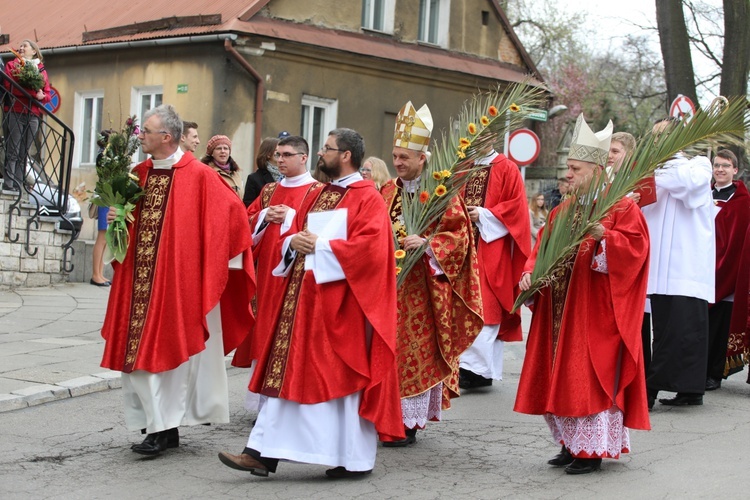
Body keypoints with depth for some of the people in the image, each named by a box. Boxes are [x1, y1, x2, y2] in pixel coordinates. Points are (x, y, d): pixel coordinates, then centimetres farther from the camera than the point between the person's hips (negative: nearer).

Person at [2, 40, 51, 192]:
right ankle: (8, 186, -11)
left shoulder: (41, 70, 18)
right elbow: (8, 86, -4)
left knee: (23, 154, 1)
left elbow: (48, 95, 13)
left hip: (33, 116, 3)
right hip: (15, 113, -3)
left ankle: (17, 188, -1)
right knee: (12, 153, -8)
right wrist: (33, 92, -16)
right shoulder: (12, 65, 11)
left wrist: (42, 96, -11)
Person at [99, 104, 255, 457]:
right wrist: (116, 219, 1)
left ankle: (164, 427, 4)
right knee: (140, 347, 5)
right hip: (141, 279, 6)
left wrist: (225, 257, -6)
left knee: (169, 346, -3)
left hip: (180, 280, -6)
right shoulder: (140, 174, 10)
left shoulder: (197, 175, -9)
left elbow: (232, 210, -8)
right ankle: (161, 425, 13)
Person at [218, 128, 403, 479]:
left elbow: (371, 246, -18)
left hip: (341, 301, -8)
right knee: (289, 372, 4)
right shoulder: (316, 196, 18)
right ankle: (265, 453, 4)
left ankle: (356, 459, 10)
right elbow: (293, 235, 21)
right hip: (303, 296, 8)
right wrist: (294, 242, -3)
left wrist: (321, 246, -15)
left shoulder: (367, 198, -6)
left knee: (344, 376, -1)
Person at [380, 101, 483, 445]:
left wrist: (426, 244, -22)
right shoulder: (388, 191, 13)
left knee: (415, 351, -3)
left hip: (420, 287, -5)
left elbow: (458, 235, -9)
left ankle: (409, 422, 4)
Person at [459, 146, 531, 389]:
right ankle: (487, 370, 11)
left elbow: (517, 206, -8)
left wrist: (484, 215, -15)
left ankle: (473, 366, -20)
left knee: (486, 307, -13)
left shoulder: (507, 169, -1)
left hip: (492, 248, -6)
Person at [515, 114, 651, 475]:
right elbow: (542, 250, 14)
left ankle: (592, 449, 3)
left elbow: (635, 247, -17)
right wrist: (529, 273, -5)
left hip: (595, 312, -7)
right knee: (561, 376, 9)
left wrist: (602, 234, -30)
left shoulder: (621, 208, -5)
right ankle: (571, 443, 20)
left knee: (590, 376, -5)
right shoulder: (562, 211, 15)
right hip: (560, 309, 7)